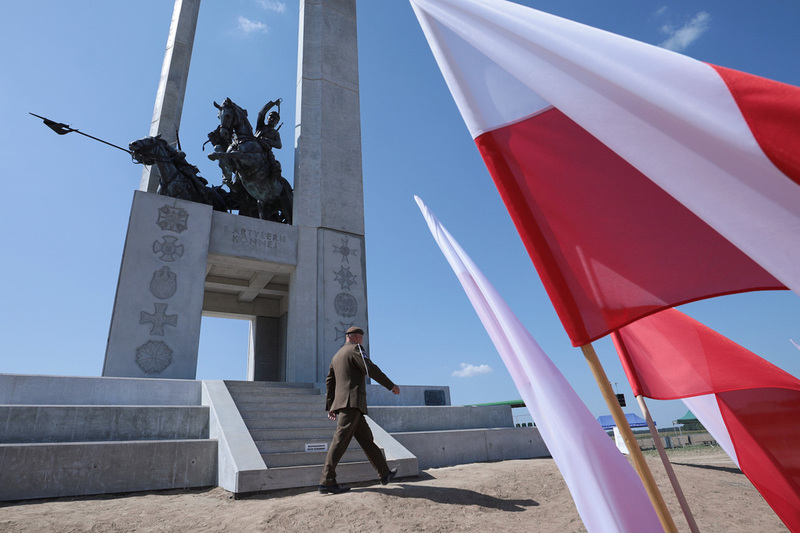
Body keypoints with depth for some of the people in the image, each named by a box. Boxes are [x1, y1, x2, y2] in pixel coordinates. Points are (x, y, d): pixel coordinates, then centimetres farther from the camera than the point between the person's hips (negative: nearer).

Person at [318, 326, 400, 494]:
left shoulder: (337, 356, 23)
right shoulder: (355, 349, -3)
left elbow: (329, 381, 22)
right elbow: (371, 369, -13)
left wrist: (330, 406, 23)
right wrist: (391, 385, -6)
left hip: (342, 402, 10)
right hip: (352, 401, -9)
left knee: (366, 438, 13)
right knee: (341, 440, -10)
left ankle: (384, 473, 20)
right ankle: (327, 482, -11)